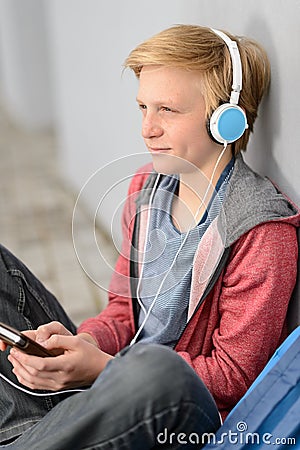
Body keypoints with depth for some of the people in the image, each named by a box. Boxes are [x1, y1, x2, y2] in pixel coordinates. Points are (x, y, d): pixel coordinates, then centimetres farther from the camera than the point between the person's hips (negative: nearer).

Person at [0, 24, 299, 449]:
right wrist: (85, 341, -12)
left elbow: (234, 374, -15)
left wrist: (101, 367, -23)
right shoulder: (146, 187, 5)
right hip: (111, 370, 7)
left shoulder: (265, 232, -16)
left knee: (157, 369, -45)